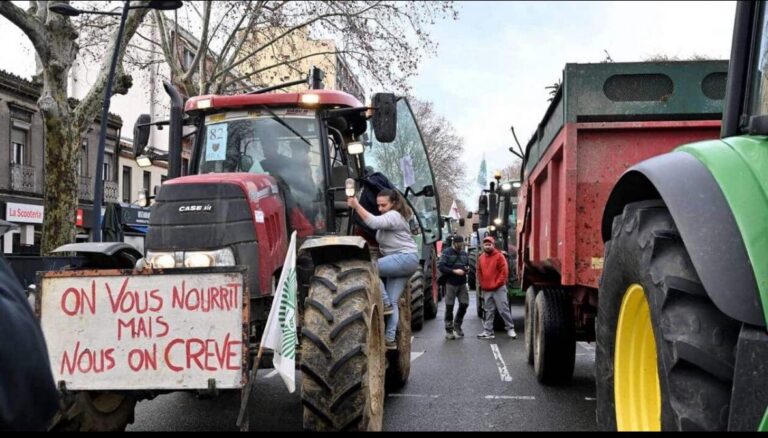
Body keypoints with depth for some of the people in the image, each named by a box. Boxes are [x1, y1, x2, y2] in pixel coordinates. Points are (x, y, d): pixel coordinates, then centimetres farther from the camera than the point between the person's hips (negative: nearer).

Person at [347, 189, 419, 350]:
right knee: (392, 302, 2)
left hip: (405, 258, -10)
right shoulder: (389, 217, 23)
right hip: (399, 261, 10)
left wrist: (356, 205, -32)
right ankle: (390, 339, -2)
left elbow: (373, 222, -30)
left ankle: (385, 303, -15)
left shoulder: (393, 216, -12)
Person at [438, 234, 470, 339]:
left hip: (462, 283, 5)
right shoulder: (447, 252, -4)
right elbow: (441, 267, -13)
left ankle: (457, 325, 22)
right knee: (449, 307, -1)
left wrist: (467, 268, 1)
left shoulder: (464, 253, 13)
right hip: (450, 283, -5)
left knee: (464, 304, 0)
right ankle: (449, 330, 8)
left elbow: (468, 265, 25)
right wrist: (454, 271, -19)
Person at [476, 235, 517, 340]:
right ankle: (488, 331, 10)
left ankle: (510, 329, 5)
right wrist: (482, 284, 7)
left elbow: (504, 271, -10)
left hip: (499, 289, -5)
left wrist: (497, 284, -13)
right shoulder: (481, 258, 11)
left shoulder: (499, 256, -6)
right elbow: (479, 273, 18)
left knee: (504, 309, -4)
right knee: (489, 311, 9)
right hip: (486, 290, 5)